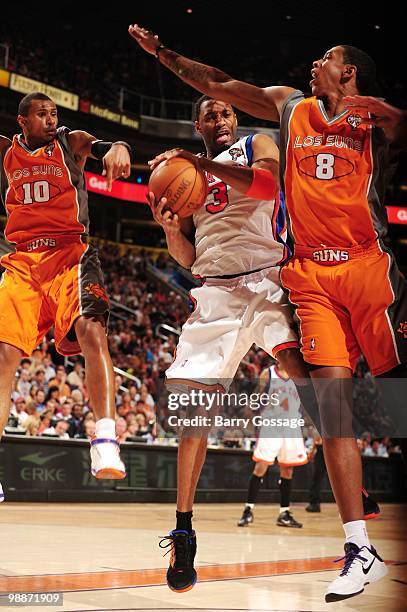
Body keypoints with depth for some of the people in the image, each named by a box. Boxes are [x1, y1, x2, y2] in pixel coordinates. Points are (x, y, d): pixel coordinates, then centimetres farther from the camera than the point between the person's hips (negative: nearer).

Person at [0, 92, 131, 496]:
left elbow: (105, 146, -11)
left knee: (91, 330, -28)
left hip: (70, 254, -3)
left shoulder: (70, 142, 8)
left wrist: (117, 149, -35)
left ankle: (105, 444, -34)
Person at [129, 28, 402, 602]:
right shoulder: (290, 107, 17)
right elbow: (216, 84, 21)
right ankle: (360, 550, -5)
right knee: (331, 397, -7)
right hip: (312, 275, 2)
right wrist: (162, 51, 20)